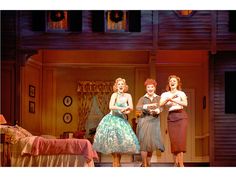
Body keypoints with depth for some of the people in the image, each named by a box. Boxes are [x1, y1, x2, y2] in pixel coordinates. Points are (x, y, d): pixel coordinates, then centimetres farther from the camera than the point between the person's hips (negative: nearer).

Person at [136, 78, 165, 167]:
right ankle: (144, 164, -5)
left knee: (151, 143, 5)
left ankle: (148, 162, 18)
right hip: (144, 121, -2)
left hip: (154, 122, 2)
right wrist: (148, 106, -27)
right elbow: (138, 107, -11)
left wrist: (156, 111, -28)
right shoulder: (142, 98, 5)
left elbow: (160, 108, -6)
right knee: (144, 142, -9)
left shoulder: (158, 98, 9)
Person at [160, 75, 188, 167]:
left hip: (181, 116, -2)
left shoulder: (181, 93, 5)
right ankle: (176, 162, 4)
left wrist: (174, 100, -21)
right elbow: (160, 104, -4)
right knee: (173, 140, -3)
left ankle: (181, 164, -11)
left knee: (181, 139, -10)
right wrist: (168, 99, -18)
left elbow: (185, 104, -12)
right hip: (171, 117, 2)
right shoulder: (165, 94, 12)